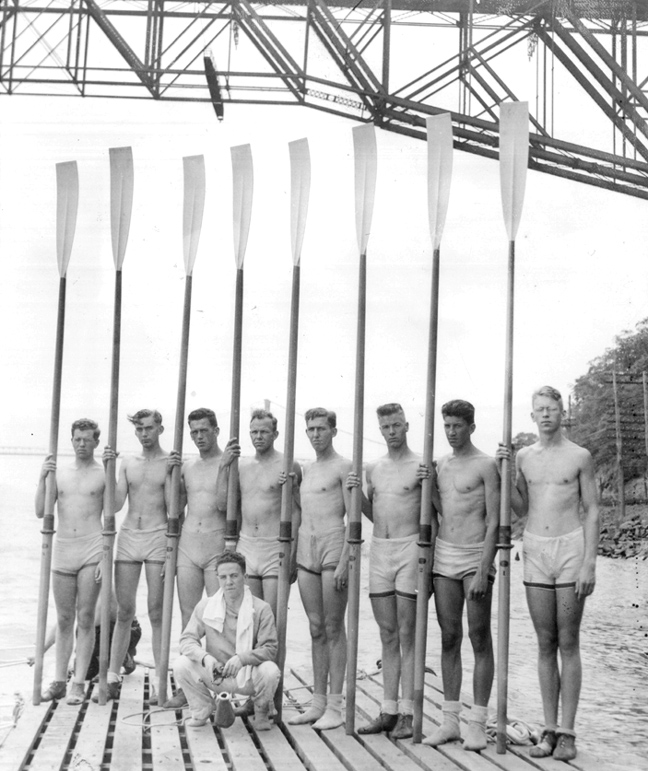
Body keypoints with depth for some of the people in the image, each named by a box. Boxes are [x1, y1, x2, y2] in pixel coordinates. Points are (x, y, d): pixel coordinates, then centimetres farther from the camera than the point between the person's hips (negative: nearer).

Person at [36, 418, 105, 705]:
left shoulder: (104, 475, 0)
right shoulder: (58, 472, 10)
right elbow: (41, 512, 4)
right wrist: (42, 478, -8)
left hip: (92, 551, -3)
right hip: (62, 551, 3)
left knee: (85, 619, -2)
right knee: (64, 619, 9)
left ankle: (79, 683, 3)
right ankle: (59, 681, 15)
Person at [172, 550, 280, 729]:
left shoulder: (261, 609, -10)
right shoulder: (205, 606, -3)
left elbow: (270, 649, -13)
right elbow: (187, 639, -5)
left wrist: (241, 658, -30)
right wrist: (205, 657, -26)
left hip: (249, 677, -1)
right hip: (215, 676, 2)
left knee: (270, 671, -33)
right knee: (181, 665, -23)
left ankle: (261, 712, 2)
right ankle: (202, 708, 6)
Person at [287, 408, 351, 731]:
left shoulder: (343, 467, -3)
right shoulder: (306, 470, 17)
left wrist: (344, 561, -17)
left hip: (334, 547, -6)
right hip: (305, 550, 6)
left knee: (334, 629, -3)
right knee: (316, 629, 9)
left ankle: (335, 706, 2)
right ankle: (318, 702, 15)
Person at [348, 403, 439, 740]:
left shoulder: (421, 465, -3)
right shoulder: (373, 468, 13)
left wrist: (431, 485, -19)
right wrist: (357, 493, 3)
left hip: (409, 550, -5)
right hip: (378, 551, 5)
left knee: (407, 636, -3)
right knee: (388, 635, 9)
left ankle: (407, 713, 1)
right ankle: (389, 710, 14)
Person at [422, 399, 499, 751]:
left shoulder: (485, 465, -5)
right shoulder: (440, 465, 13)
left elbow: (494, 522, -9)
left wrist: (483, 571, -16)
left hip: (475, 558, -5)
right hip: (443, 559, 5)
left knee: (479, 639, -2)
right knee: (449, 639, 7)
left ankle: (477, 723, 2)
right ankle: (449, 719, 13)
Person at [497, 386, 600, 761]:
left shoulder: (579, 457, -1)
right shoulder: (523, 456, 10)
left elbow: (592, 512, -2)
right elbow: (521, 509, 12)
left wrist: (589, 564, -9)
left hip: (570, 549, -3)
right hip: (535, 550, 3)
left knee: (568, 645, -1)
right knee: (545, 645, 6)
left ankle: (567, 733, 5)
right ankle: (550, 730, 12)